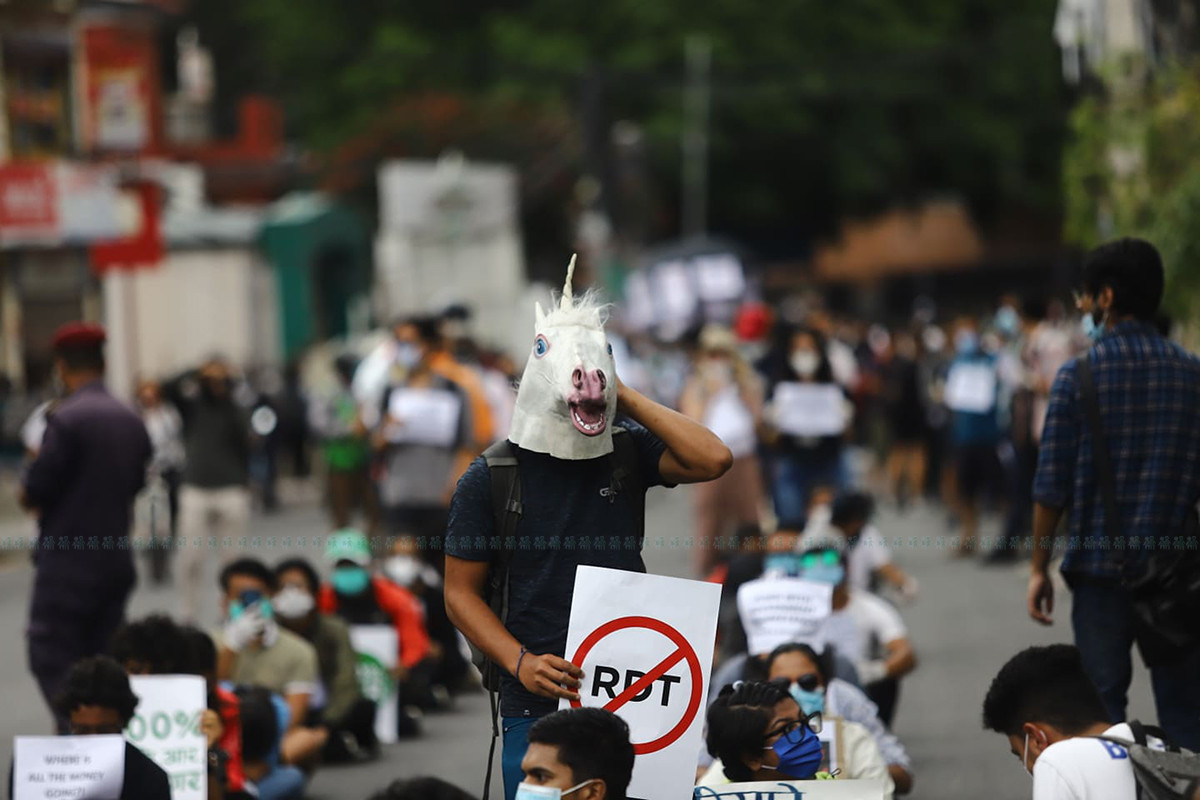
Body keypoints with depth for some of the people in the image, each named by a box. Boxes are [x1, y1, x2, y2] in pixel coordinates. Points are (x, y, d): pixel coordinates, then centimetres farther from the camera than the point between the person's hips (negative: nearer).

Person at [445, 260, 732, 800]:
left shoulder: (627, 453, 5)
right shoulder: (490, 478, -2)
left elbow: (713, 460, -12)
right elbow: (461, 593, 1)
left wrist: (629, 399, -7)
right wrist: (520, 662, -14)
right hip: (539, 702, -2)